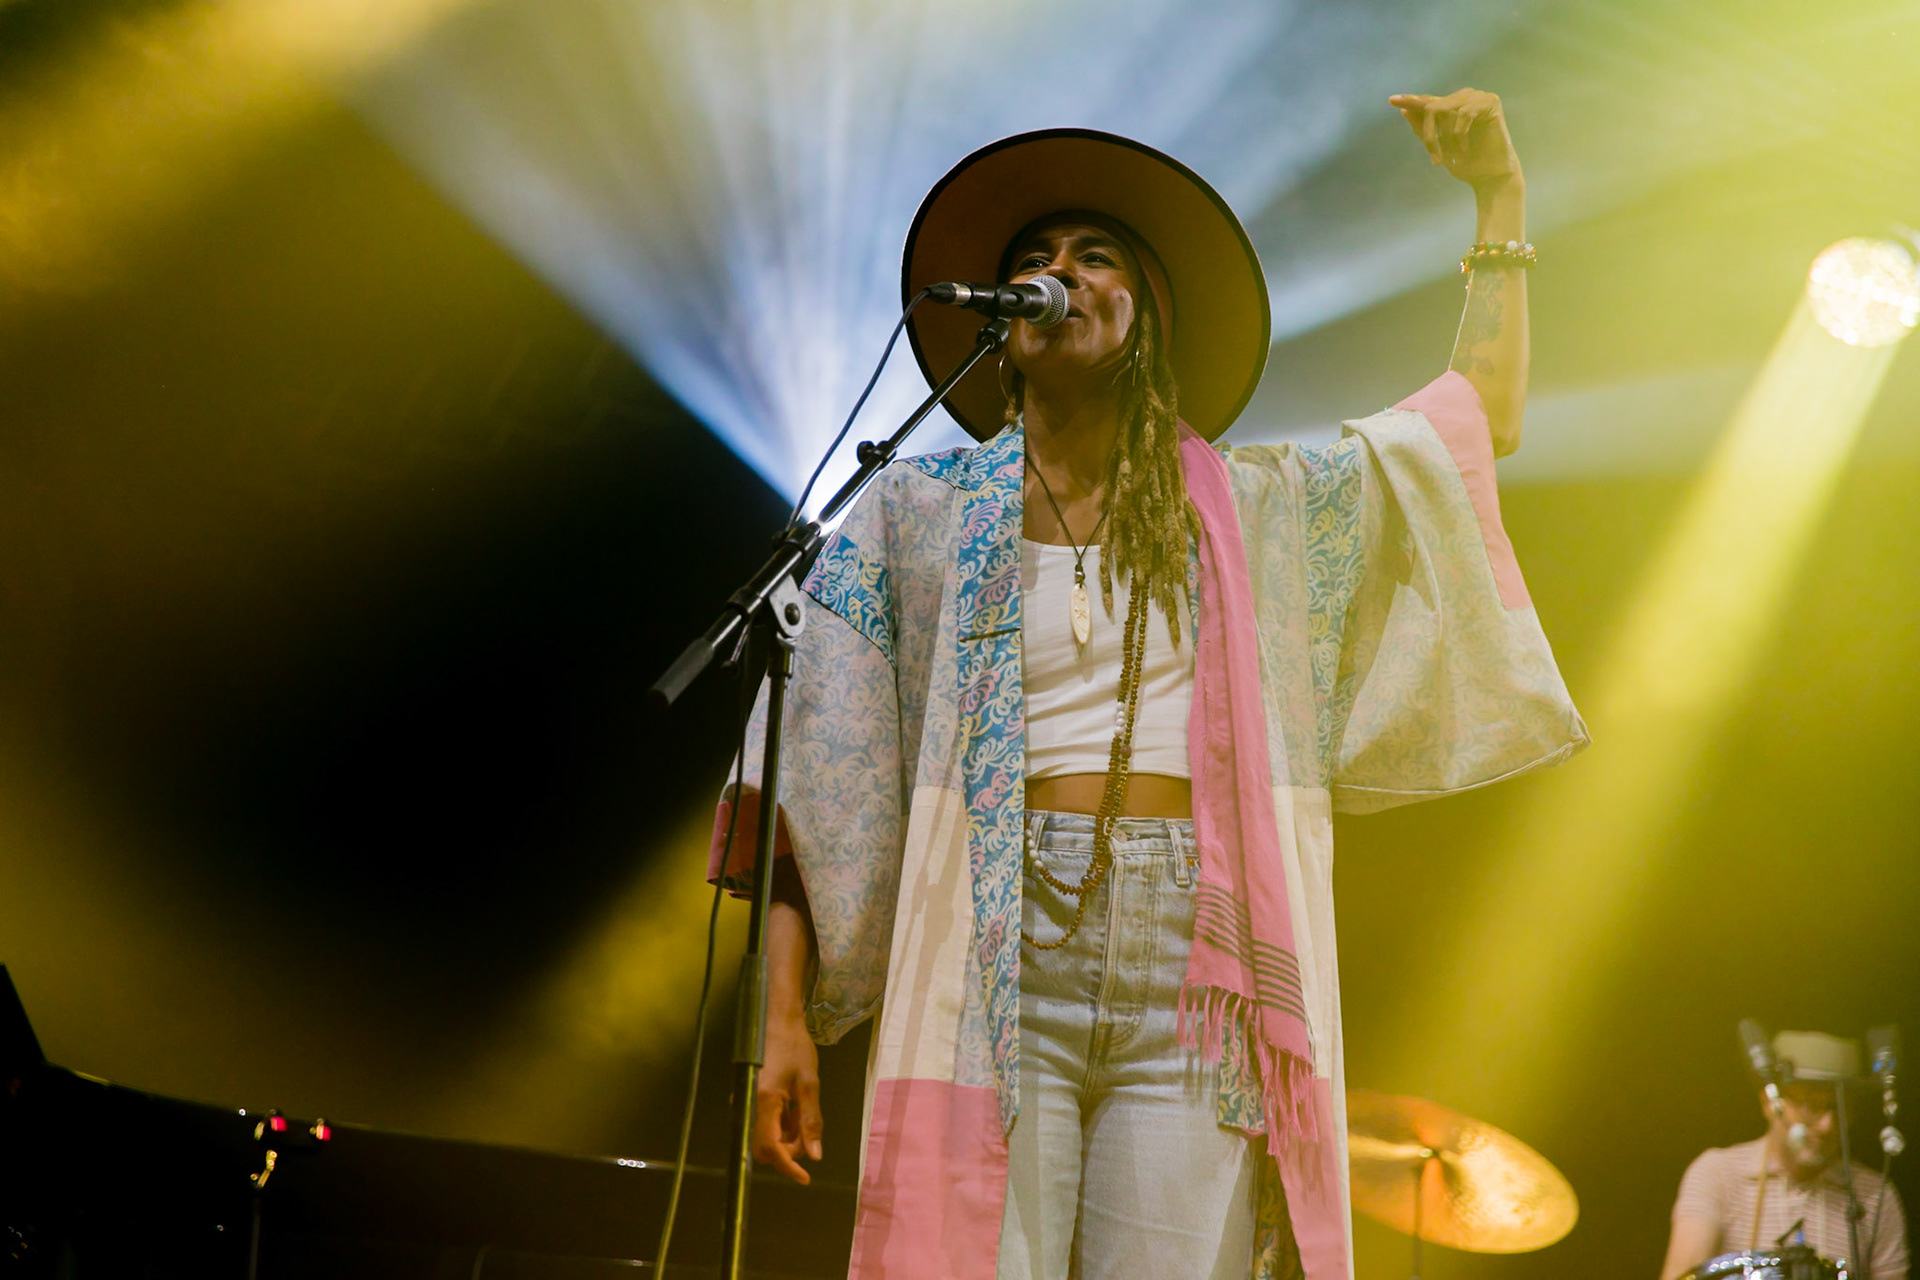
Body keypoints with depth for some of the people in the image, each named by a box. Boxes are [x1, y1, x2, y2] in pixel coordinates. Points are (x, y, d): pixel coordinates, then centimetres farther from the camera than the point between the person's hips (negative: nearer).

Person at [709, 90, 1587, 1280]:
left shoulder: (1254, 509, 16)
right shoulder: (919, 512, 12)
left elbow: (1486, 416, 25)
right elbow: (812, 784, 8)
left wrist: (1502, 196, 22)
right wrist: (787, 1022, 0)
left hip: (1191, 972, 1)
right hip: (995, 964, -1)